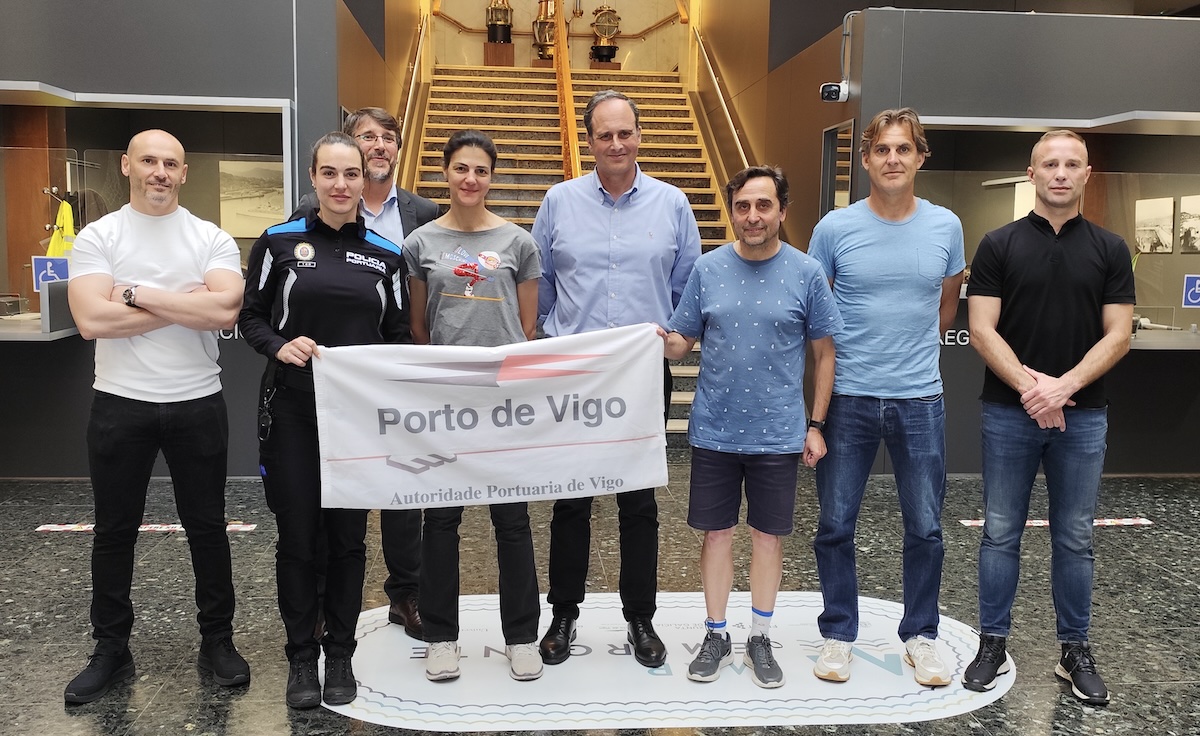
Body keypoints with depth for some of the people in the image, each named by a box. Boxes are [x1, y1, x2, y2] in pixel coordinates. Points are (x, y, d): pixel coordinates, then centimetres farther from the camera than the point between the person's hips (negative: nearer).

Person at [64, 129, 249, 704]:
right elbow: (91, 320, -16)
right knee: (114, 531, 11)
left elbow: (224, 311, -17)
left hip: (197, 403, 0)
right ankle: (111, 649, 26)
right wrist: (186, 302, -14)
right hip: (120, 404, 0)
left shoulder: (212, 239, 0)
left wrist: (138, 294, -15)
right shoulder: (98, 237, -1)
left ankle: (217, 641, 24)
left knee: (207, 527, 10)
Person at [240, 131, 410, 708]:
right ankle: (300, 655, 22)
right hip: (292, 412, -1)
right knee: (297, 535, 5)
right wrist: (280, 346, -15)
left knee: (348, 536, 8)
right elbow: (251, 317, 5)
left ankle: (340, 654, 24)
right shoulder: (280, 241, 2)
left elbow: (398, 336, 10)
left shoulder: (386, 254, 6)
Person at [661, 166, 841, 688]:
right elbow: (683, 341, 4)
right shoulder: (708, 268, -1)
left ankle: (760, 639, 27)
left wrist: (815, 424, 0)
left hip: (779, 433, -1)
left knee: (768, 535, 10)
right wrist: (661, 341, -19)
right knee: (716, 532, 10)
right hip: (714, 430, 1)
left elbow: (823, 353, 2)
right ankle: (716, 636, 26)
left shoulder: (806, 274, -4)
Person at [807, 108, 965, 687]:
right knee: (835, 525, 7)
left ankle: (920, 634, 29)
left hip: (920, 399, 2)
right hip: (848, 399, -1)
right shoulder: (835, 228, -4)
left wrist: (906, 346, 13)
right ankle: (838, 633, 24)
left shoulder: (946, 227, 2)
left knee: (925, 528, 10)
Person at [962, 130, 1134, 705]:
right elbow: (982, 330, -6)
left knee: (1074, 538, 10)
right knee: (1001, 533, 6)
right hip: (1008, 413, -1)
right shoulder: (999, 245, 0)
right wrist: (1028, 385, -17)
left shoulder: (1109, 249, 5)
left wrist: (1064, 385, -16)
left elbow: (1117, 335, -2)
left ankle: (1075, 650, 23)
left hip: (1082, 414, 1)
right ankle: (992, 644, 18)